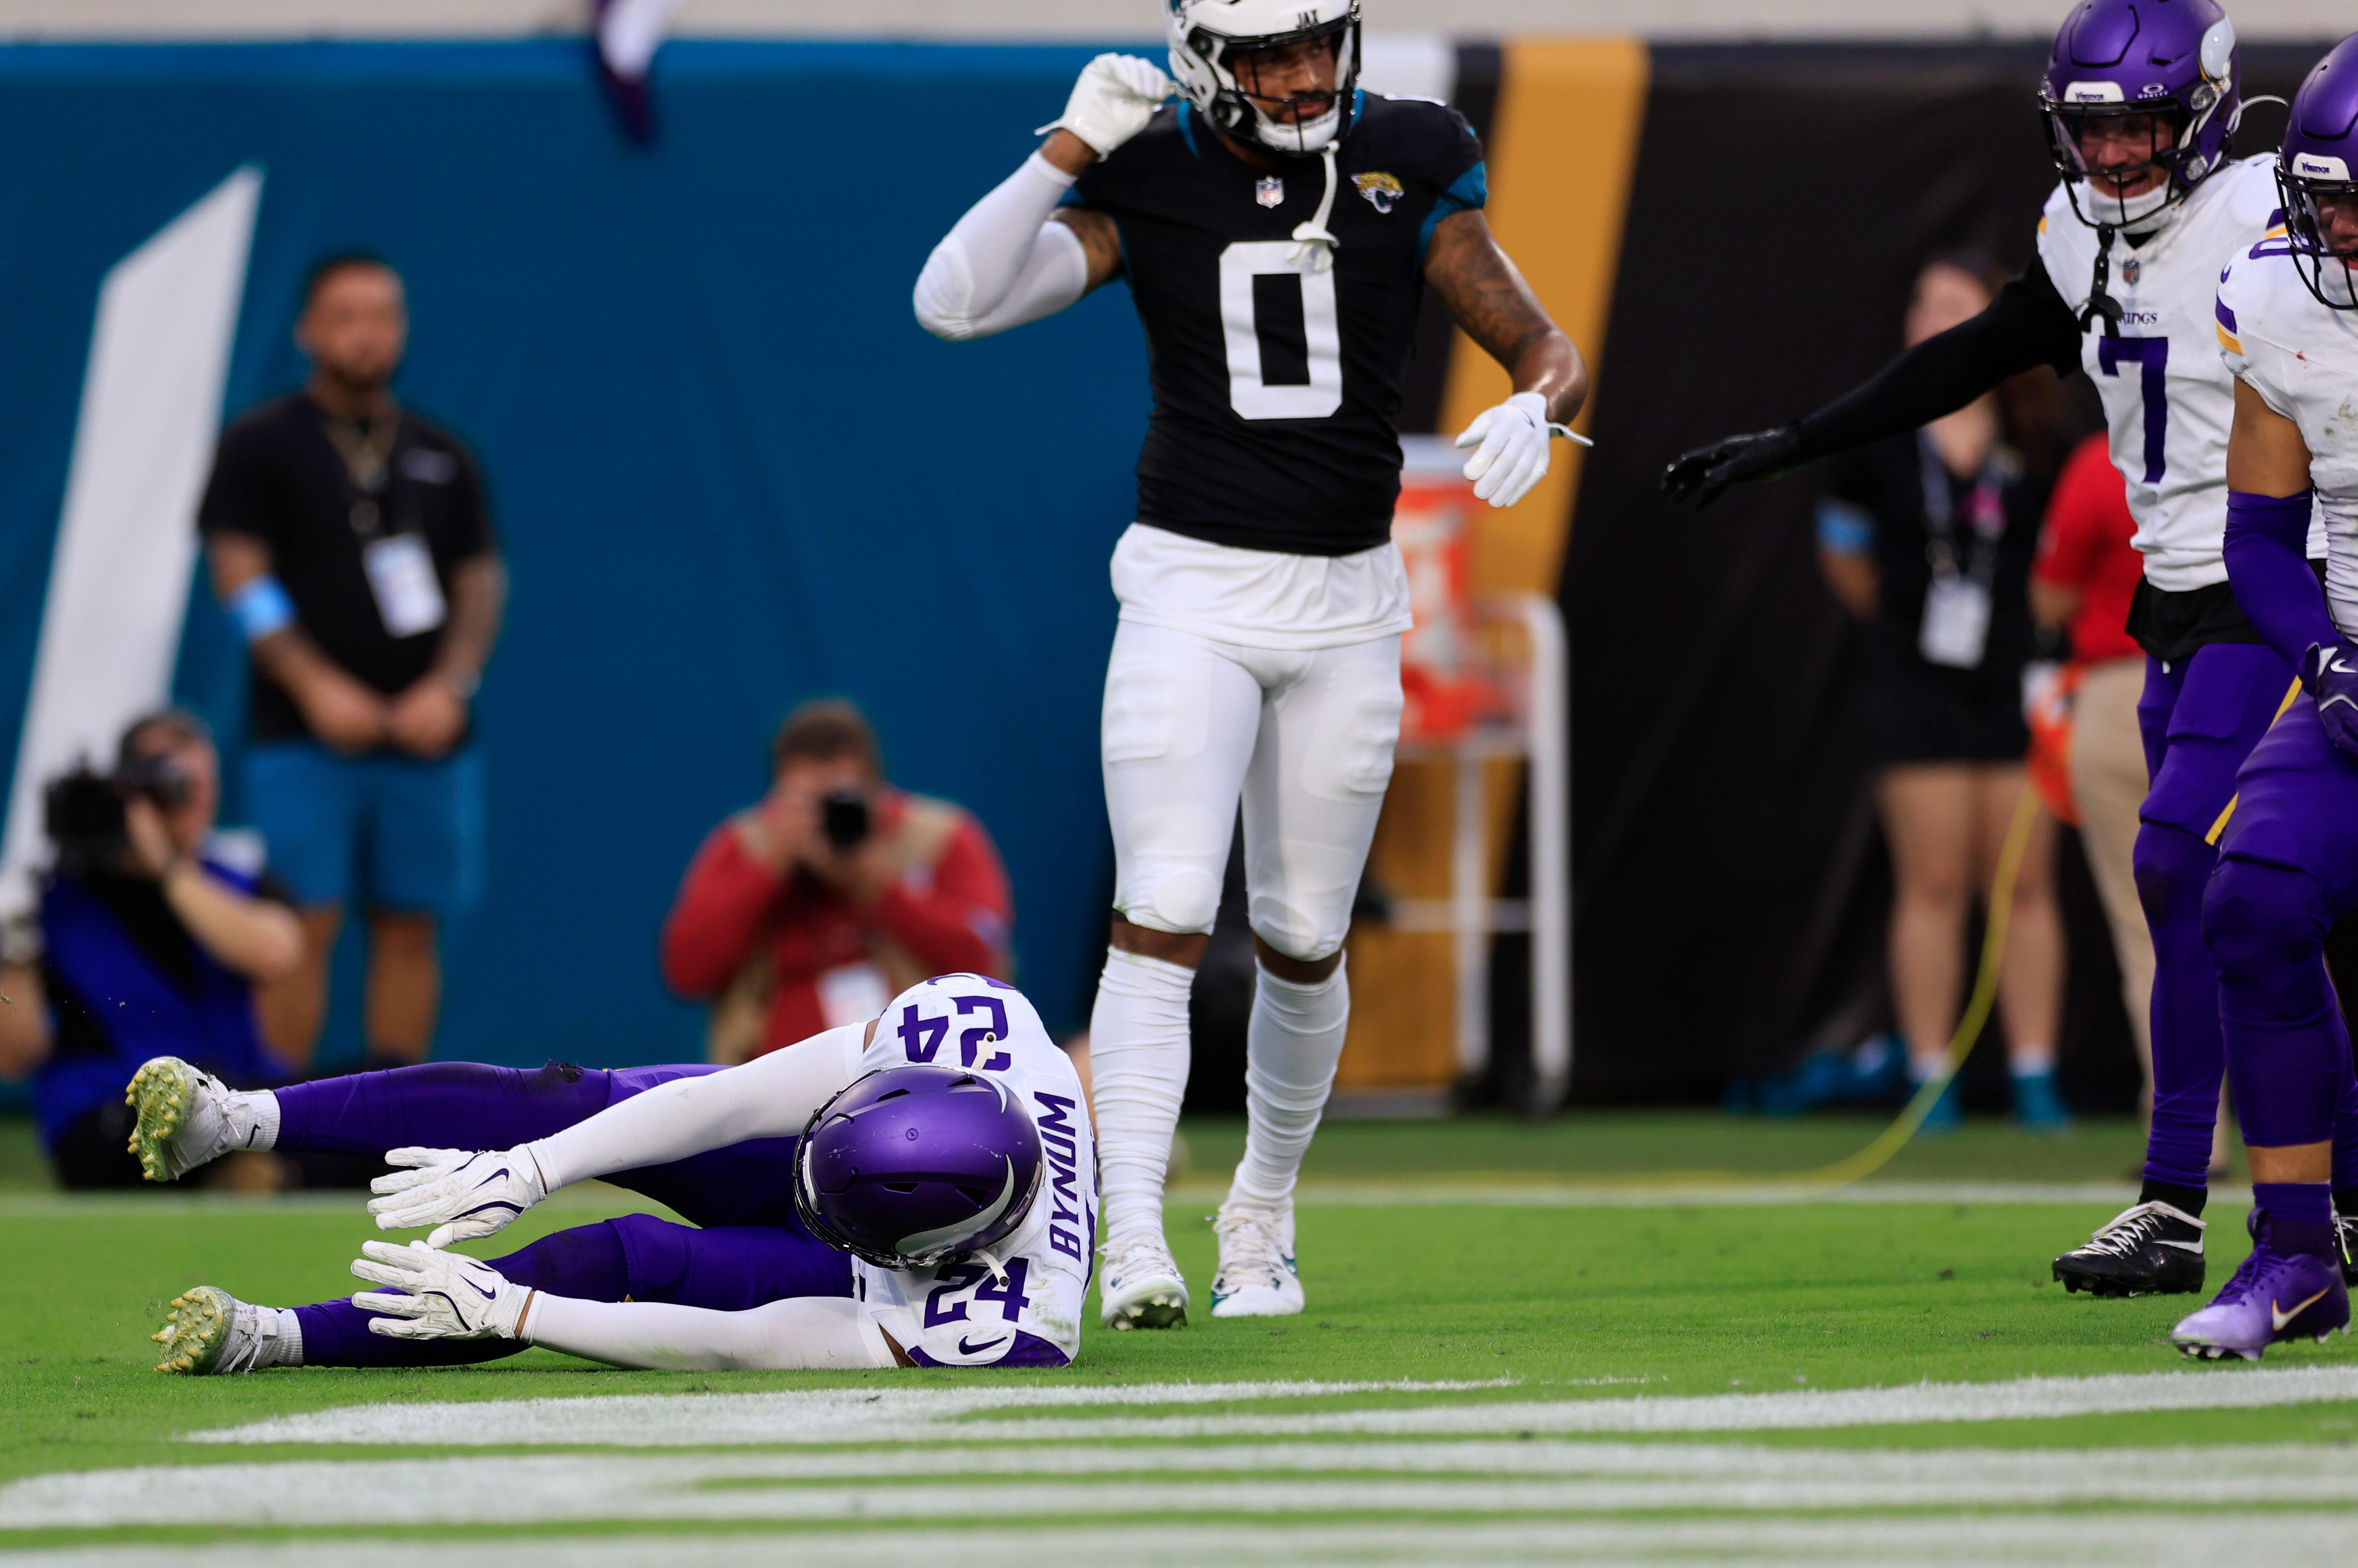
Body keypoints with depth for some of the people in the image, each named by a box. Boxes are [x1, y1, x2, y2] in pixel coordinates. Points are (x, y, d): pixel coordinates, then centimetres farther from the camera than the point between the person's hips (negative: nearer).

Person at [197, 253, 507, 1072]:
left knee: (410, 929, 3)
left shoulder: (440, 457, 14)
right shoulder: (262, 445, 3)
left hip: (425, 734, 4)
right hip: (304, 740, -4)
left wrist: (450, 684, -5)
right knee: (304, 929, -9)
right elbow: (240, 575, -4)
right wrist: (316, 686, -14)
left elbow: (480, 581, 13)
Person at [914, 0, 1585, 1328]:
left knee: (1303, 942, 10)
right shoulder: (1144, 180, -5)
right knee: (1164, 920, -16)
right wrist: (1070, 149, -19)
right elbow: (955, 303, -16)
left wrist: (1536, 411, -19)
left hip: (1347, 603, 2)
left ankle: (1264, 1214, 31)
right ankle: (1134, 1240, -19)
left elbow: (1550, 354, 4)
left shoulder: (1406, 172, -1)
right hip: (1192, 587, -2)